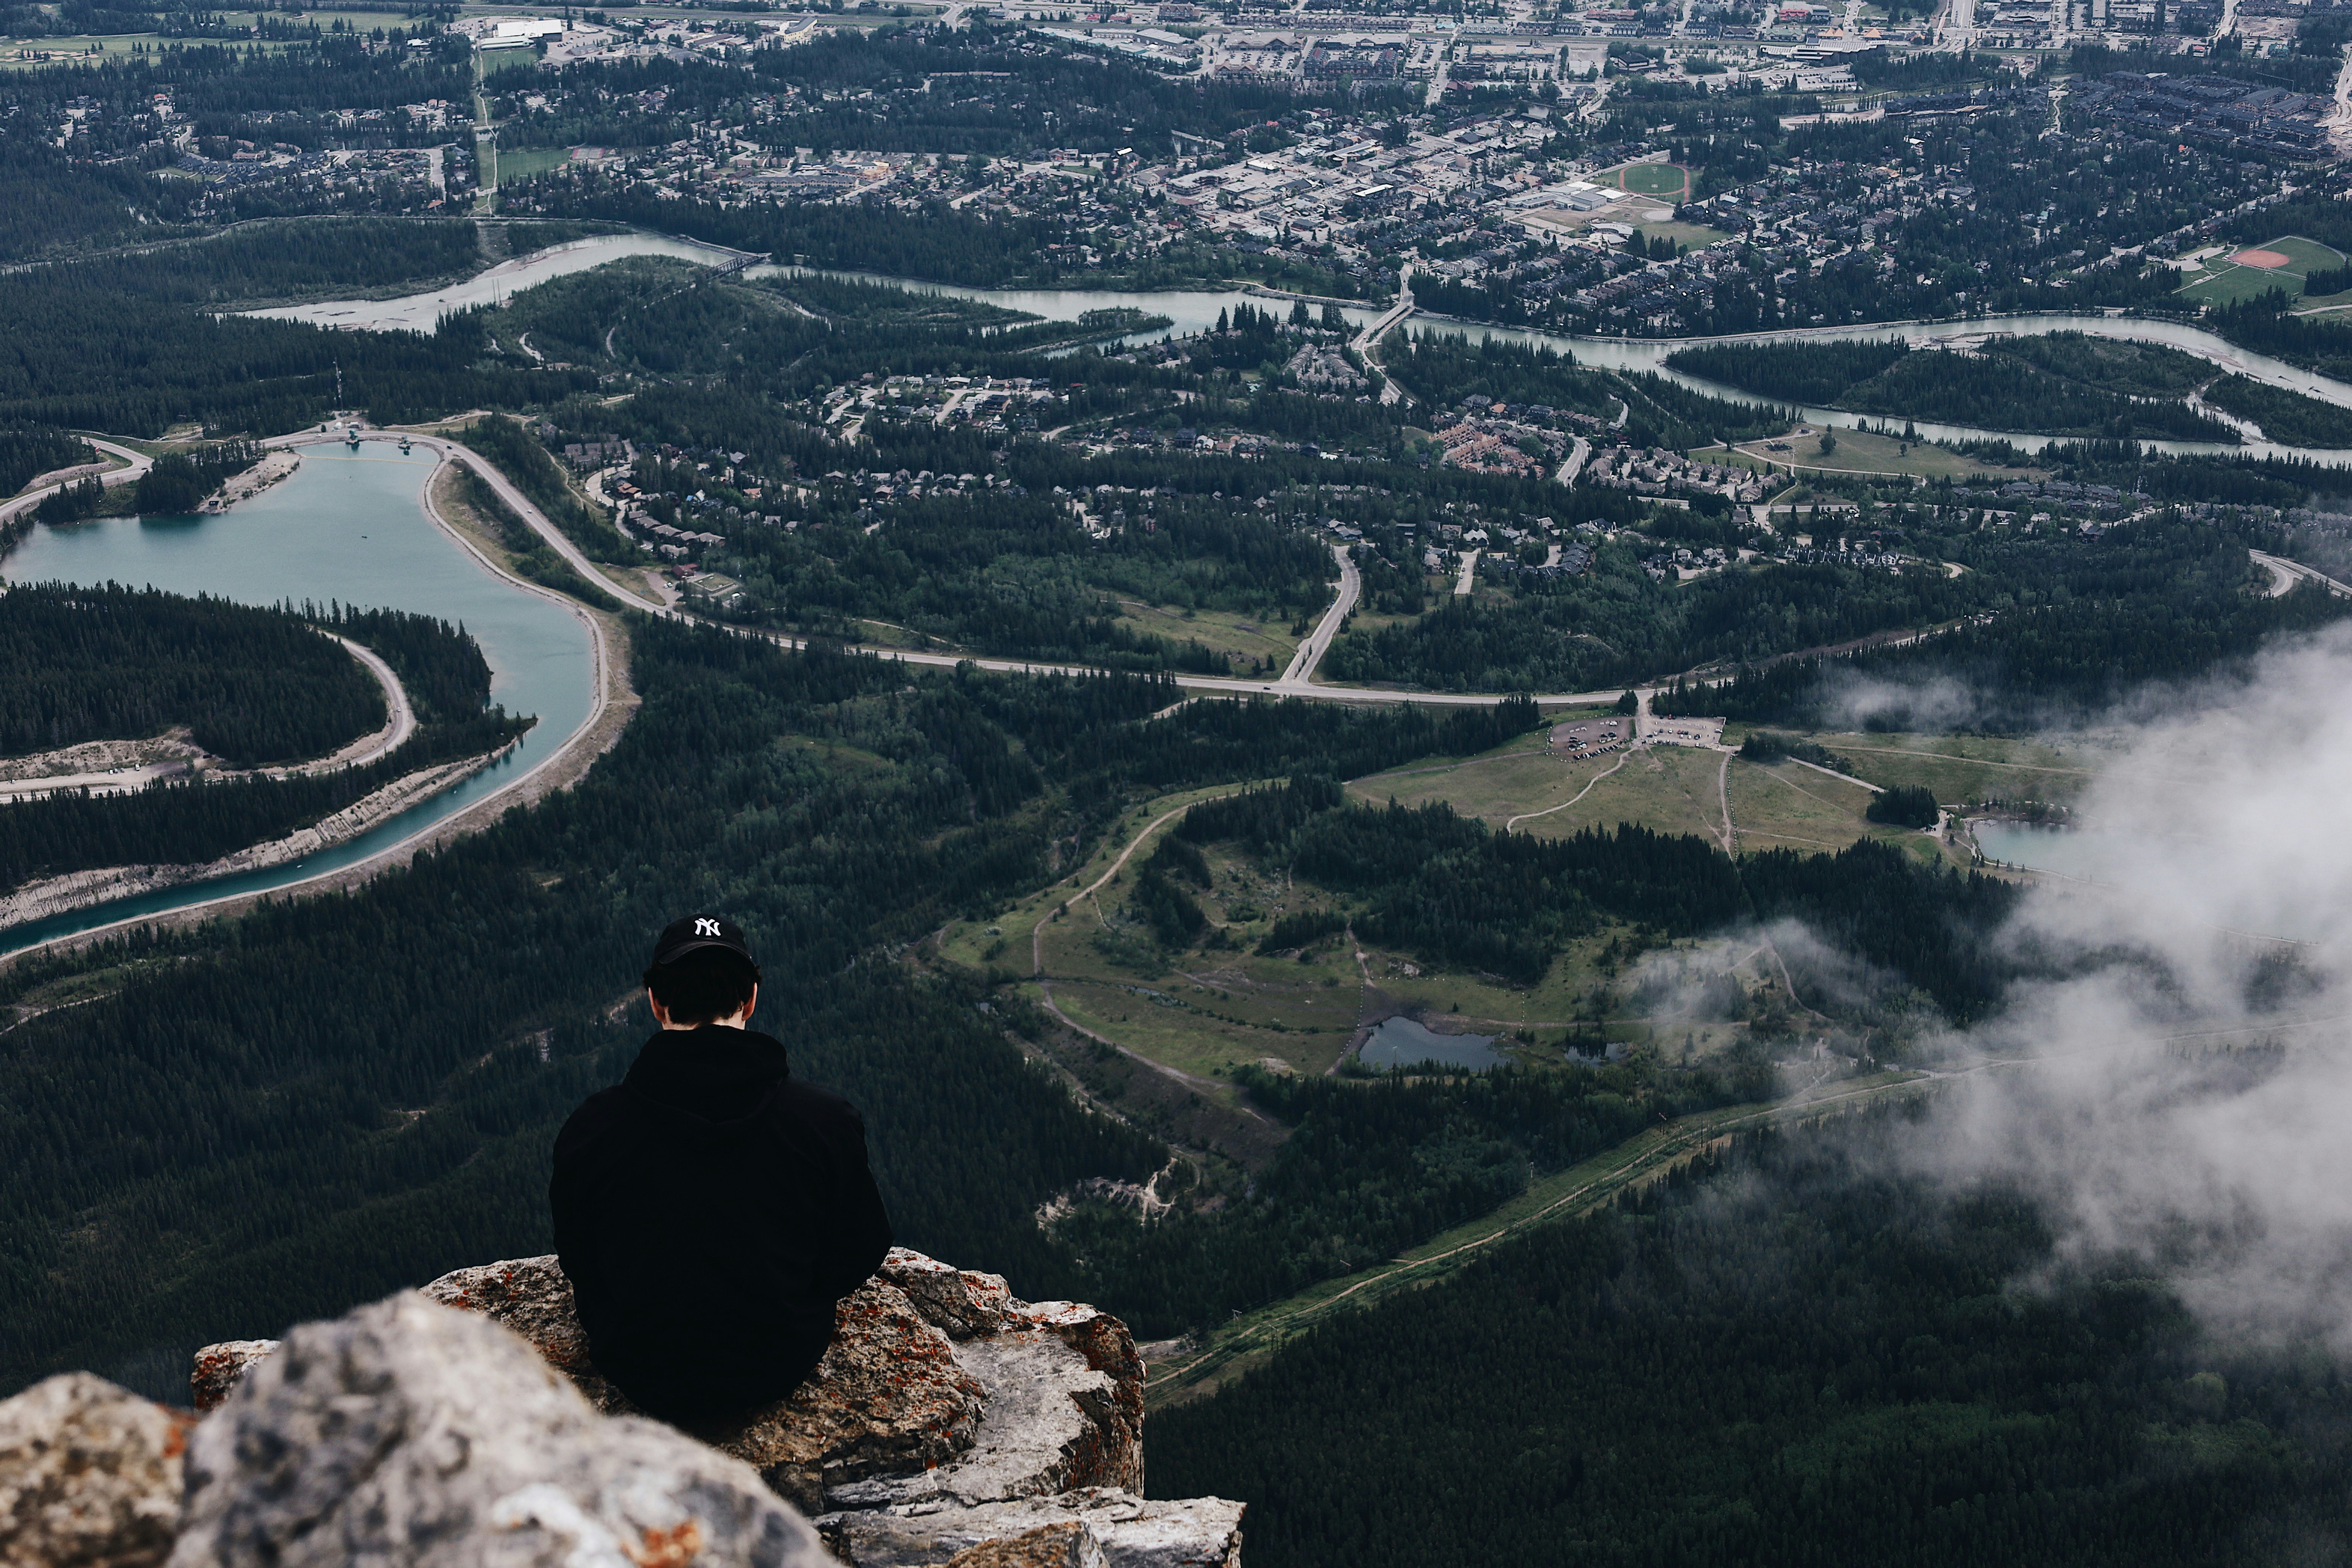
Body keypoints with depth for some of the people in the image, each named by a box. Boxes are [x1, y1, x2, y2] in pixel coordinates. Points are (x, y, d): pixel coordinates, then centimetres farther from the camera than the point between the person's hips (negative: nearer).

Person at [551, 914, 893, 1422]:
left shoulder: (590, 1127, -21)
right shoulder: (826, 1120, -22)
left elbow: (579, 1266, -4)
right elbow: (862, 1254, -8)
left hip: (643, 1379, 0)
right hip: (784, 1368, 0)